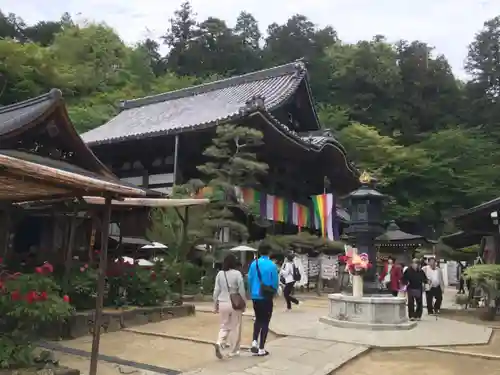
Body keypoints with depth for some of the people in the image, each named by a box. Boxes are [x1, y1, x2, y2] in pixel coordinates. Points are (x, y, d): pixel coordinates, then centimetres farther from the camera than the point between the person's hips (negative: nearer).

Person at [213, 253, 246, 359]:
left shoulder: (220, 274, 0)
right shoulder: (237, 273, -9)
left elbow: (216, 291, 3)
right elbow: (242, 291, -7)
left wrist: (216, 305, 13)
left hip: (223, 304, 3)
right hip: (235, 304, -3)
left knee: (224, 326, 16)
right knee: (235, 328, 10)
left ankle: (219, 343, -8)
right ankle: (233, 351, 17)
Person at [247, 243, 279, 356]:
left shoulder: (254, 264, -3)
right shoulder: (272, 265, -12)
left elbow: (249, 279, 1)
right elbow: (275, 282, -8)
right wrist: (273, 293, 11)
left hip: (255, 296, 3)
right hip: (267, 297, -3)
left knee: (258, 319, 22)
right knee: (265, 322, 7)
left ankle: (254, 341, 6)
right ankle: (261, 349, 9)